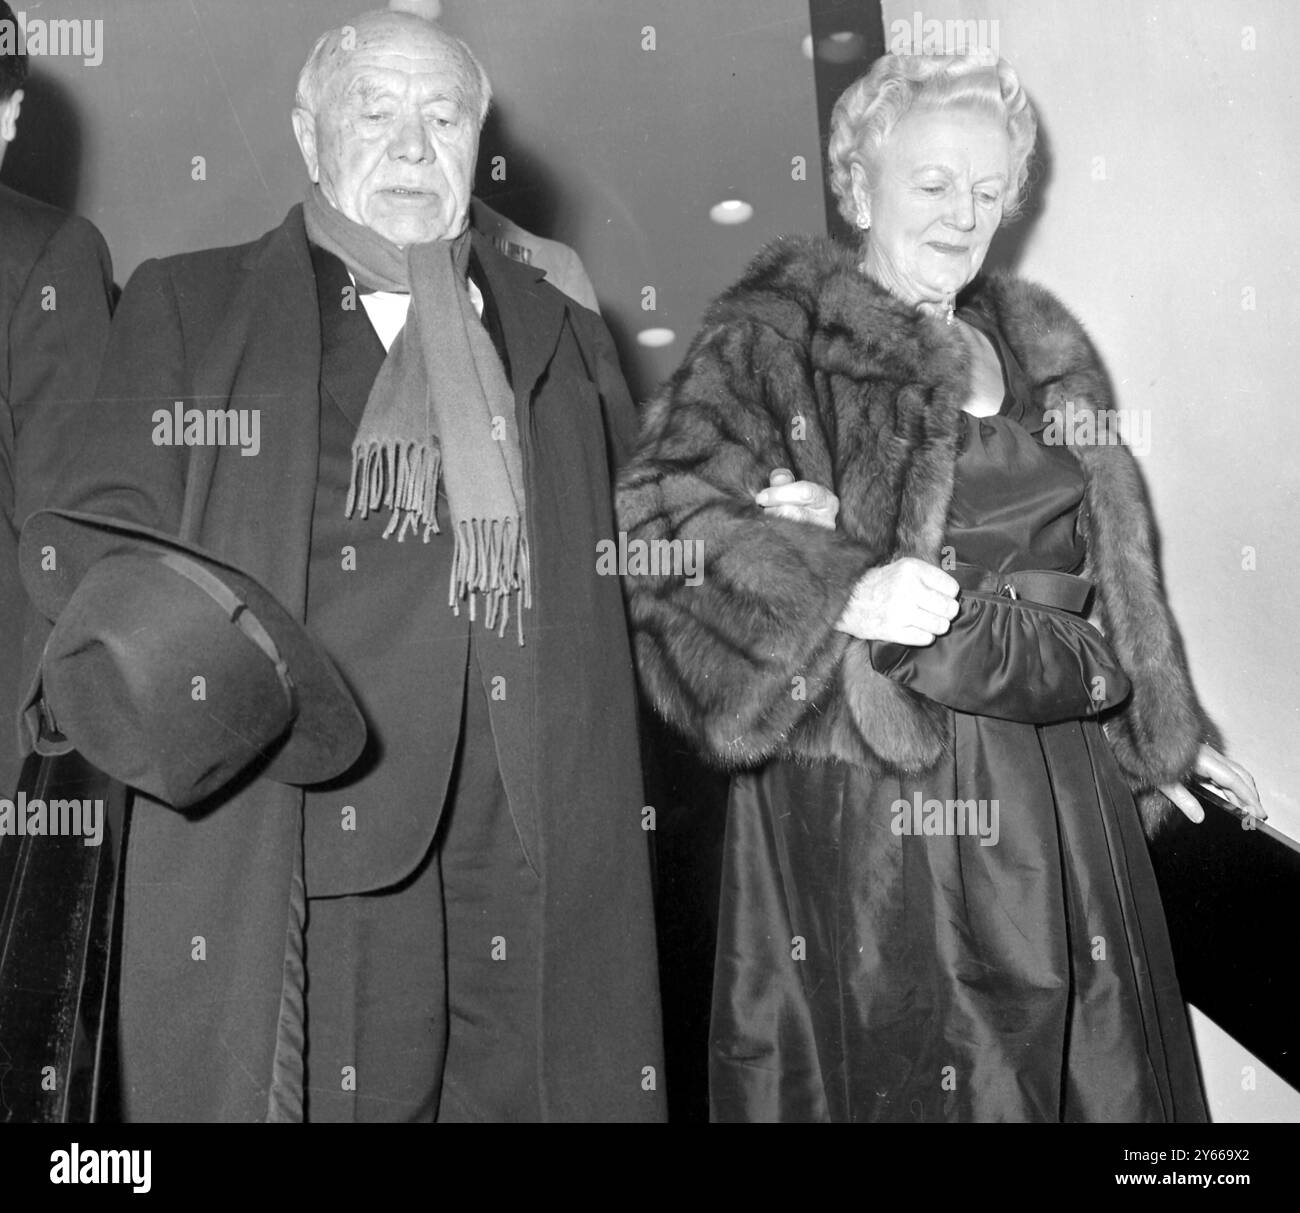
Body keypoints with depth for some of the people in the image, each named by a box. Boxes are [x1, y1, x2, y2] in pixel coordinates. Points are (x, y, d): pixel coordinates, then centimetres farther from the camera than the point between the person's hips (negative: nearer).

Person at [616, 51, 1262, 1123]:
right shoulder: (774, 335, -3)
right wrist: (838, 589, -25)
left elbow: (1107, 554, 18)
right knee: (887, 1066, 3)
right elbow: (658, 513, -14)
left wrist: (1164, 731, 16)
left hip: (1051, 785, 6)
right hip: (858, 791, -5)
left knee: (1078, 1061, 11)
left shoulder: (1043, 349, 15)